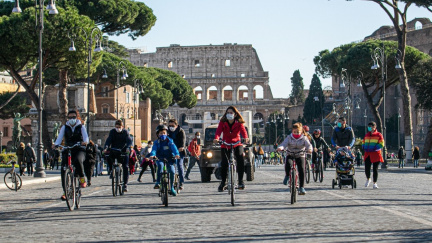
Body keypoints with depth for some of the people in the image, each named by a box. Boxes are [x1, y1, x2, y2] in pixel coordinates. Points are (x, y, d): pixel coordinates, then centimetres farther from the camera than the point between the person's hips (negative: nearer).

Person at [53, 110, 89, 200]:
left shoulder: (81, 127, 6)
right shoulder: (64, 127, 10)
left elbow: (85, 136, -10)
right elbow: (60, 137, -4)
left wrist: (85, 142, -35)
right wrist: (55, 144, -25)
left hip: (79, 150, -2)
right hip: (67, 150, 2)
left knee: (78, 160, -36)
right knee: (63, 169, -15)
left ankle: (82, 178, -14)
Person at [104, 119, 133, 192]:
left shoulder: (125, 132, -2)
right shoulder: (112, 131, 0)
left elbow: (129, 140, -14)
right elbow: (109, 140, -11)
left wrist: (128, 148, -35)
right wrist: (106, 148, -30)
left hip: (123, 151, -1)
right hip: (114, 151, 1)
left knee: (125, 167, -13)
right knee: (109, 157, -31)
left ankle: (125, 184, -8)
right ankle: (111, 170, -5)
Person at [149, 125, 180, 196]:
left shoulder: (169, 141, 2)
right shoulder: (156, 142, 4)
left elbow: (174, 147, -14)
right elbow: (154, 149, -13)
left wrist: (177, 154, -34)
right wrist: (152, 155, -36)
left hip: (169, 159, 0)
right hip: (160, 159, 0)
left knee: (172, 171, -18)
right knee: (160, 165, -34)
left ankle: (172, 187, 1)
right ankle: (158, 182, -32)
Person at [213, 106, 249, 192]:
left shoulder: (239, 123, -6)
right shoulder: (222, 123, -5)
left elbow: (243, 131, -22)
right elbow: (218, 131, -20)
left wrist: (246, 138, -45)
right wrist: (216, 138, -43)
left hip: (237, 144, -1)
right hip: (225, 145, 1)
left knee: (240, 160, -23)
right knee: (224, 163, -10)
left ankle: (240, 181, -14)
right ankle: (223, 182, 9)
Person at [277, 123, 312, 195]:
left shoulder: (304, 138, -2)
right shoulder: (289, 137, -1)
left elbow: (308, 145, -15)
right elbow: (284, 143, -14)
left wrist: (309, 149, -40)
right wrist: (280, 148, -38)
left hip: (300, 156, 0)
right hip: (290, 155, 0)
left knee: (302, 170, -17)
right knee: (288, 164, -34)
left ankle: (302, 187, -10)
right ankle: (287, 176, -3)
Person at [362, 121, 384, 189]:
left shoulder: (378, 135, -1)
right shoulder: (367, 135, 15)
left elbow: (381, 144, -7)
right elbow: (363, 142, 25)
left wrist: (374, 148, -16)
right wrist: (364, 148, 6)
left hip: (376, 154, -4)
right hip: (367, 154, 4)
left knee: (375, 169, -1)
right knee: (367, 168, -4)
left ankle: (375, 183, 9)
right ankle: (368, 179, 24)